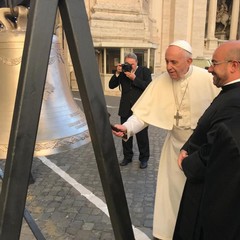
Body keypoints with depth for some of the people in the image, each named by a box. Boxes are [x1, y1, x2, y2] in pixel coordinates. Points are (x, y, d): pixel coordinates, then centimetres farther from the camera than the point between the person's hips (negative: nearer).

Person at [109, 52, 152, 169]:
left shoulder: (145, 71, -1)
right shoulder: (122, 72, 8)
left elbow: (148, 86, -14)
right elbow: (111, 85, 2)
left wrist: (134, 78, -19)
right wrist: (117, 73, -11)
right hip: (125, 109, 4)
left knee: (142, 135, 4)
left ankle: (144, 158, 19)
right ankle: (127, 156, 27)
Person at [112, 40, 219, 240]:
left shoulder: (207, 79, -21)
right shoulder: (161, 82, -14)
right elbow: (144, 113, -16)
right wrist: (127, 127, -34)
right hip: (175, 143, 2)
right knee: (170, 190, 12)